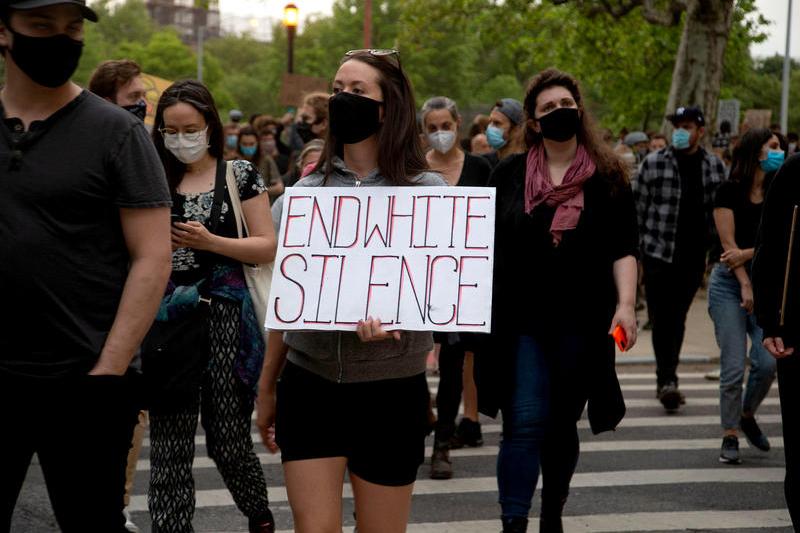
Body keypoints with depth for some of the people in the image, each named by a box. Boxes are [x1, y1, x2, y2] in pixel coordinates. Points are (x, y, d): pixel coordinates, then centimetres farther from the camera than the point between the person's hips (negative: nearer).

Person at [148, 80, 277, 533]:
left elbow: (267, 248, -2)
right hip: (167, 317, 3)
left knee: (228, 439, 4)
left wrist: (209, 241, -14)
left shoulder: (240, 175, 3)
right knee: (169, 445, 0)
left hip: (224, 316, -2)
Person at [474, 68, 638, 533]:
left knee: (562, 424, 11)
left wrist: (626, 304, -11)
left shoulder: (607, 178, 4)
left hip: (580, 321, 1)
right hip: (521, 320, 0)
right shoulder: (510, 175, 6)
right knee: (524, 423, -9)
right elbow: (486, 243, 9)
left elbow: (623, 249, 1)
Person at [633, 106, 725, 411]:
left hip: (694, 256, 3)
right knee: (662, 319, -9)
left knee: (677, 319, 12)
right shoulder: (654, 163, -2)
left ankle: (666, 379, 23)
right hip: (659, 252, -3)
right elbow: (637, 205, 2)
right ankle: (667, 380, -11)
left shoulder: (714, 166, 6)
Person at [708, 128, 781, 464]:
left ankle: (747, 416, 20)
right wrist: (746, 286, -11)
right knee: (733, 367, -7)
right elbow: (729, 242, -7)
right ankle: (730, 436, 6)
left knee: (767, 362, -8)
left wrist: (747, 254, -16)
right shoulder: (729, 192, -3)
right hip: (729, 284, -3)